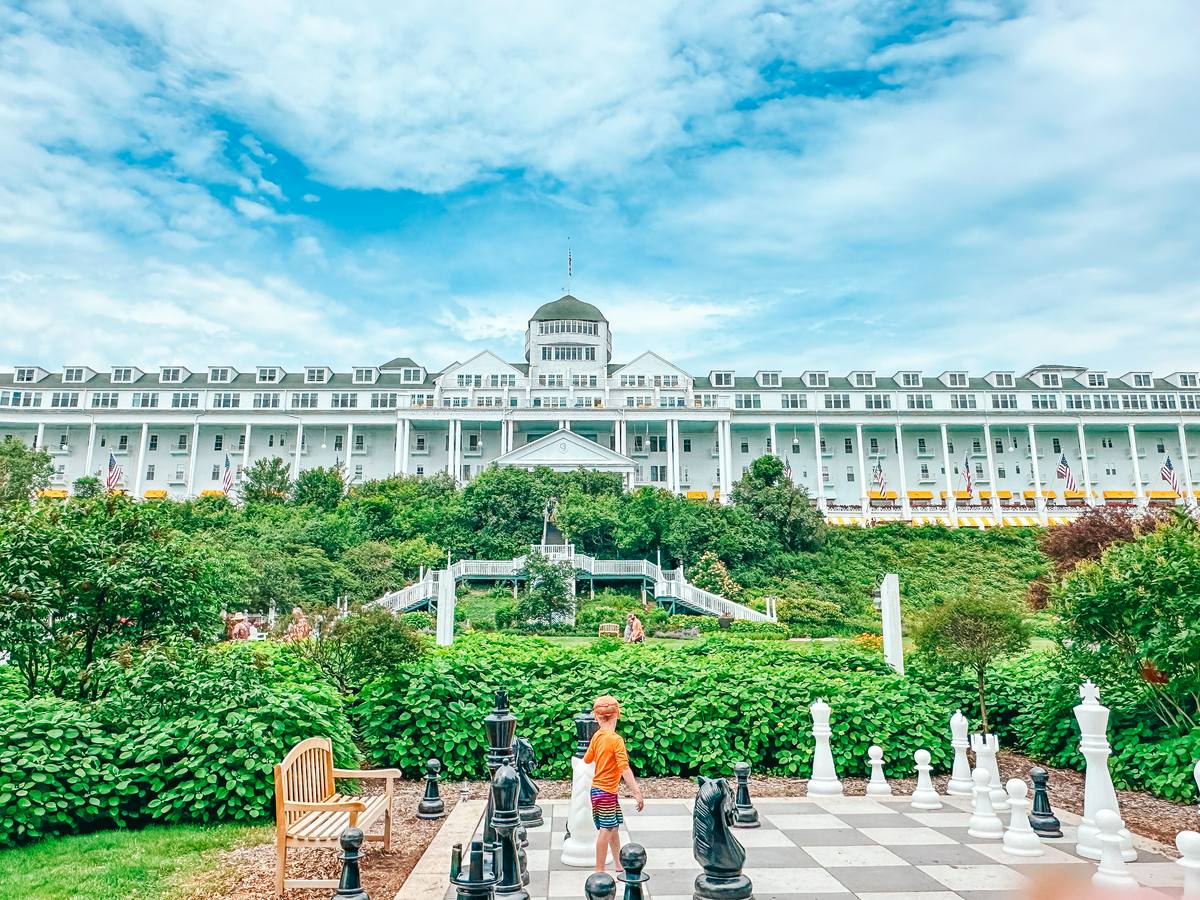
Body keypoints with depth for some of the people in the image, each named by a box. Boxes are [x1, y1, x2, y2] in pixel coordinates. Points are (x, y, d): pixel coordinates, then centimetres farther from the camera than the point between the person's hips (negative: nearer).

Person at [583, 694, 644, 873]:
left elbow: (587, 759, 14)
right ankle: (599, 871, 4)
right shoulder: (616, 739, -19)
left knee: (613, 826, 17)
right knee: (606, 830, -1)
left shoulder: (596, 736, 1)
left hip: (597, 788, 8)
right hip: (606, 791, -8)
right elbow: (624, 768, -25)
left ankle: (619, 864, 29)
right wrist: (637, 792, -25)